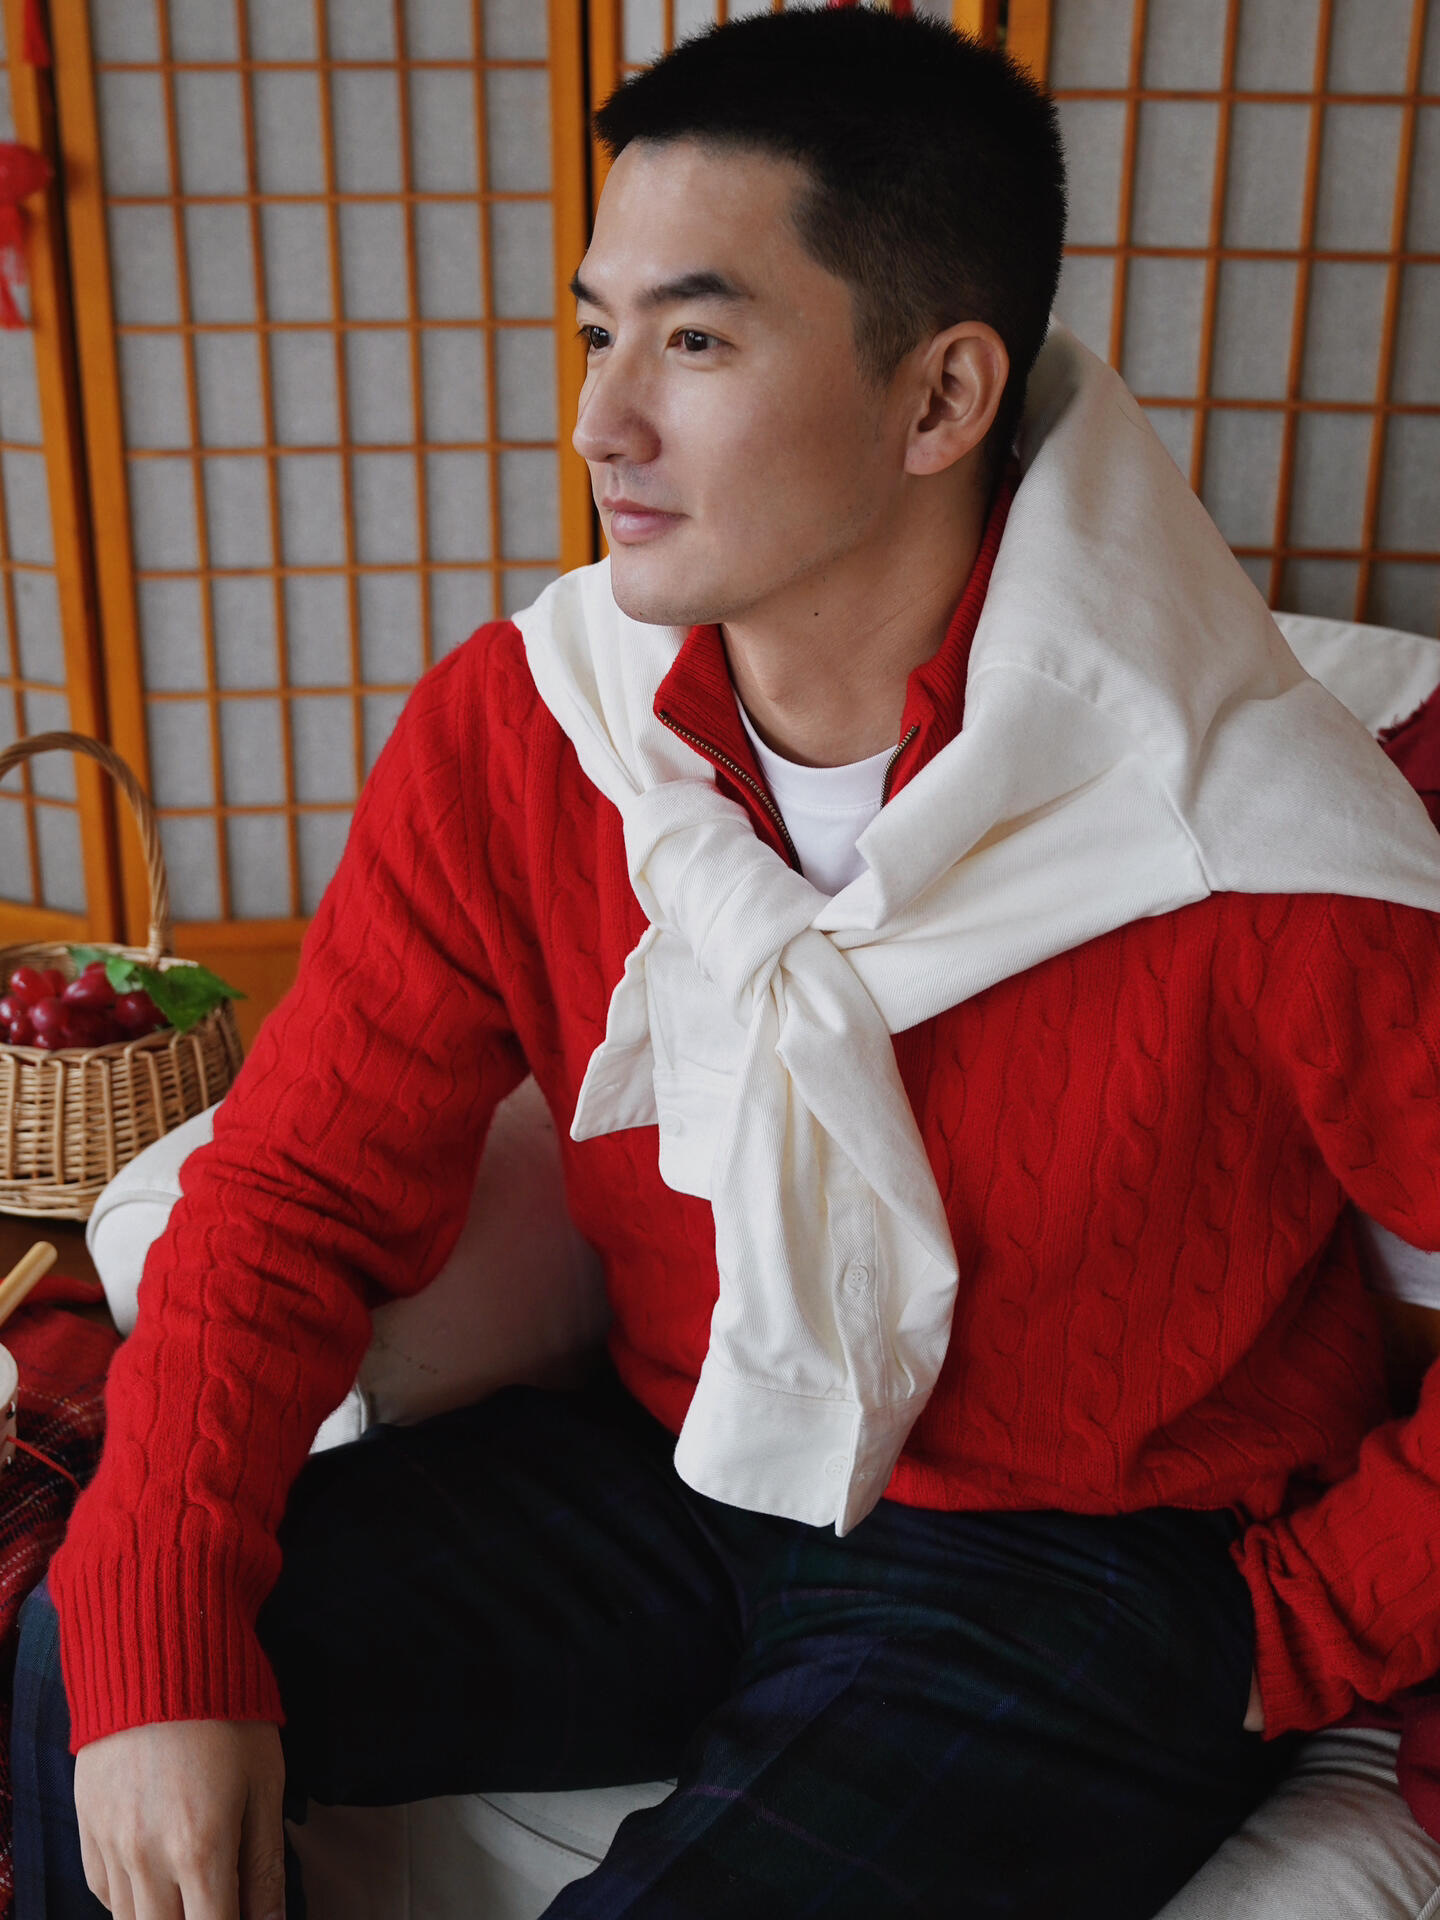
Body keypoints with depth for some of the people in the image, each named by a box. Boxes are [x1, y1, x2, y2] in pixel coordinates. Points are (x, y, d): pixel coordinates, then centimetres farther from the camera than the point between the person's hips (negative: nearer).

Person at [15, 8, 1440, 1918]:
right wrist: (159, 1637, -15)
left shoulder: (1248, 852, -24)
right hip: (666, 1473, 4)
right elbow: (300, 1187, -5)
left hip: (1083, 1567, -3)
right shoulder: (510, 734, -9)